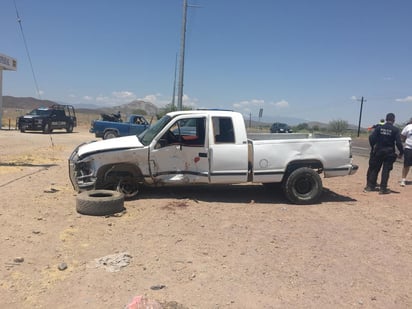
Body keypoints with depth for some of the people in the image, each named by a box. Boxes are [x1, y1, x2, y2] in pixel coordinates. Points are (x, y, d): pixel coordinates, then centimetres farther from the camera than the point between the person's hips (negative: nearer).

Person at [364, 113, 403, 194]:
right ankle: (383, 189, 6)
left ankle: (370, 186, 15)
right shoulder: (395, 130, -6)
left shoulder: (379, 128, 0)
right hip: (389, 152, -2)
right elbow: (398, 142, -11)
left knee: (374, 169, 11)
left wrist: (373, 147, 7)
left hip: (378, 151, 2)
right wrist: (401, 153, -1)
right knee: (386, 170, 4)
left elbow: (371, 138, -6)